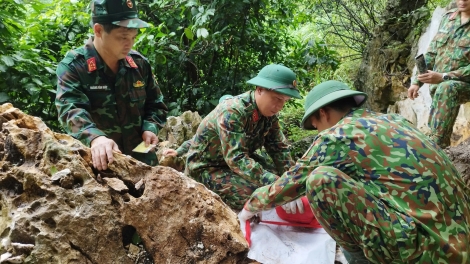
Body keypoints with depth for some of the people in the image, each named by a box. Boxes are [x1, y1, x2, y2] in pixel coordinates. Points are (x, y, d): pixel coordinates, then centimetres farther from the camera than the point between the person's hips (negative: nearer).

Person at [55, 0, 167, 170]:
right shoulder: (72, 67, -12)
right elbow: (71, 110, -26)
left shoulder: (140, 63, 3)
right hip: (98, 163, -4)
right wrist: (95, 137, -44)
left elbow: (155, 104, 13)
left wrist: (150, 128, -6)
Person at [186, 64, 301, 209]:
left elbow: (280, 149, -8)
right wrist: (273, 183, -47)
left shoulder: (269, 113, -7)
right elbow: (236, 158, -38)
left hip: (241, 160, 8)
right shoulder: (232, 111, -30)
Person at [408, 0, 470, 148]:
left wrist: (443, 77, -28)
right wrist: (417, 82, 6)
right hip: (439, 86, 7)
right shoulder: (448, 17, 8)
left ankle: (436, 148, -37)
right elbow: (432, 53, 13)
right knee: (433, 126, 5)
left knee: (446, 88, -36)